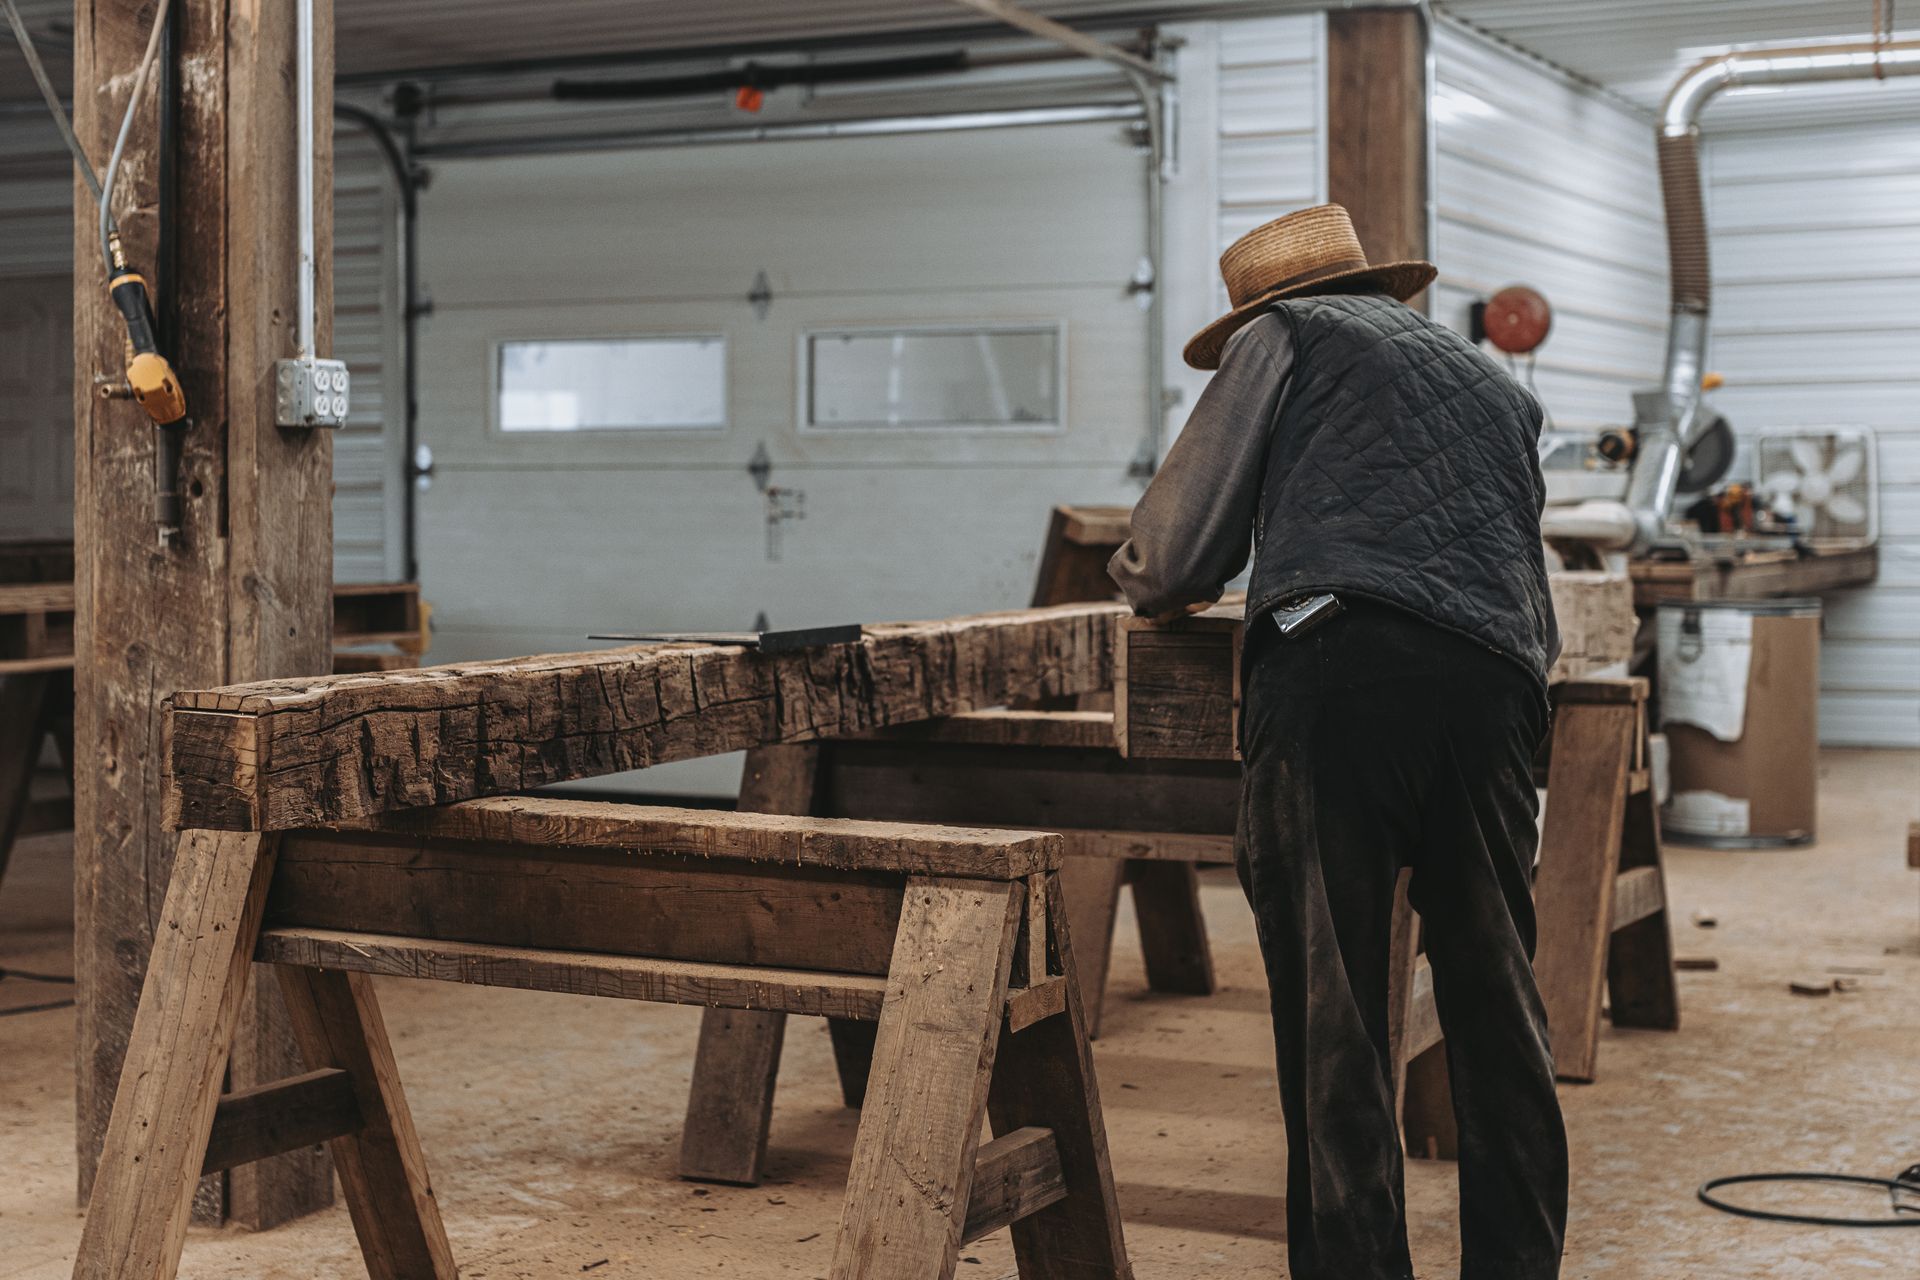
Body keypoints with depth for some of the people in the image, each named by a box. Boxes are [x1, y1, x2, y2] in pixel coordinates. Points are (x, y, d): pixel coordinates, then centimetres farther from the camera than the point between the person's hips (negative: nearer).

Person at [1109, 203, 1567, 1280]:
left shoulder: (1287, 333, 18)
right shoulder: (1501, 384, 34)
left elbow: (1179, 552, 11)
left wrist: (1153, 584, 32)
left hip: (1342, 673, -5)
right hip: (1496, 690, 5)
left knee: (1331, 1012, -2)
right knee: (1501, 1015, 12)